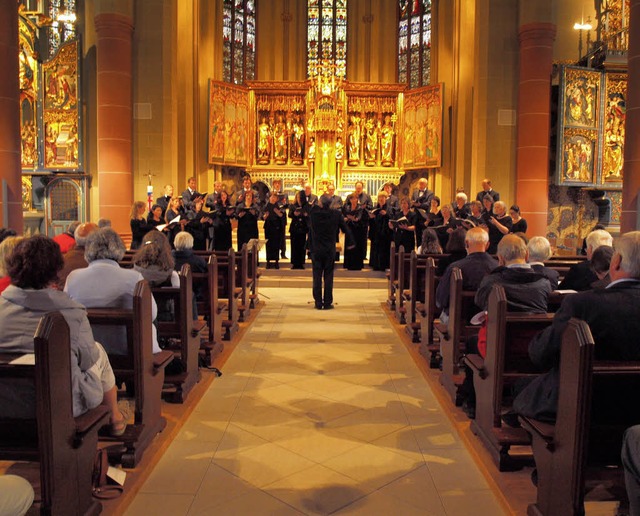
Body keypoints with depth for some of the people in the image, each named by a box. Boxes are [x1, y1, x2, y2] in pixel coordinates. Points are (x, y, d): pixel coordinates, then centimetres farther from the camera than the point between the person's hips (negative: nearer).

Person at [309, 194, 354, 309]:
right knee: (328, 277, 5)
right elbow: (346, 229, 4)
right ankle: (327, 303, 7)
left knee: (317, 277, 6)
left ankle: (318, 303, 8)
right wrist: (350, 243, 18)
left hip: (316, 250, 0)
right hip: (330, 250, 0)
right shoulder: (336, 214, -6)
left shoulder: (313, 212, -9)